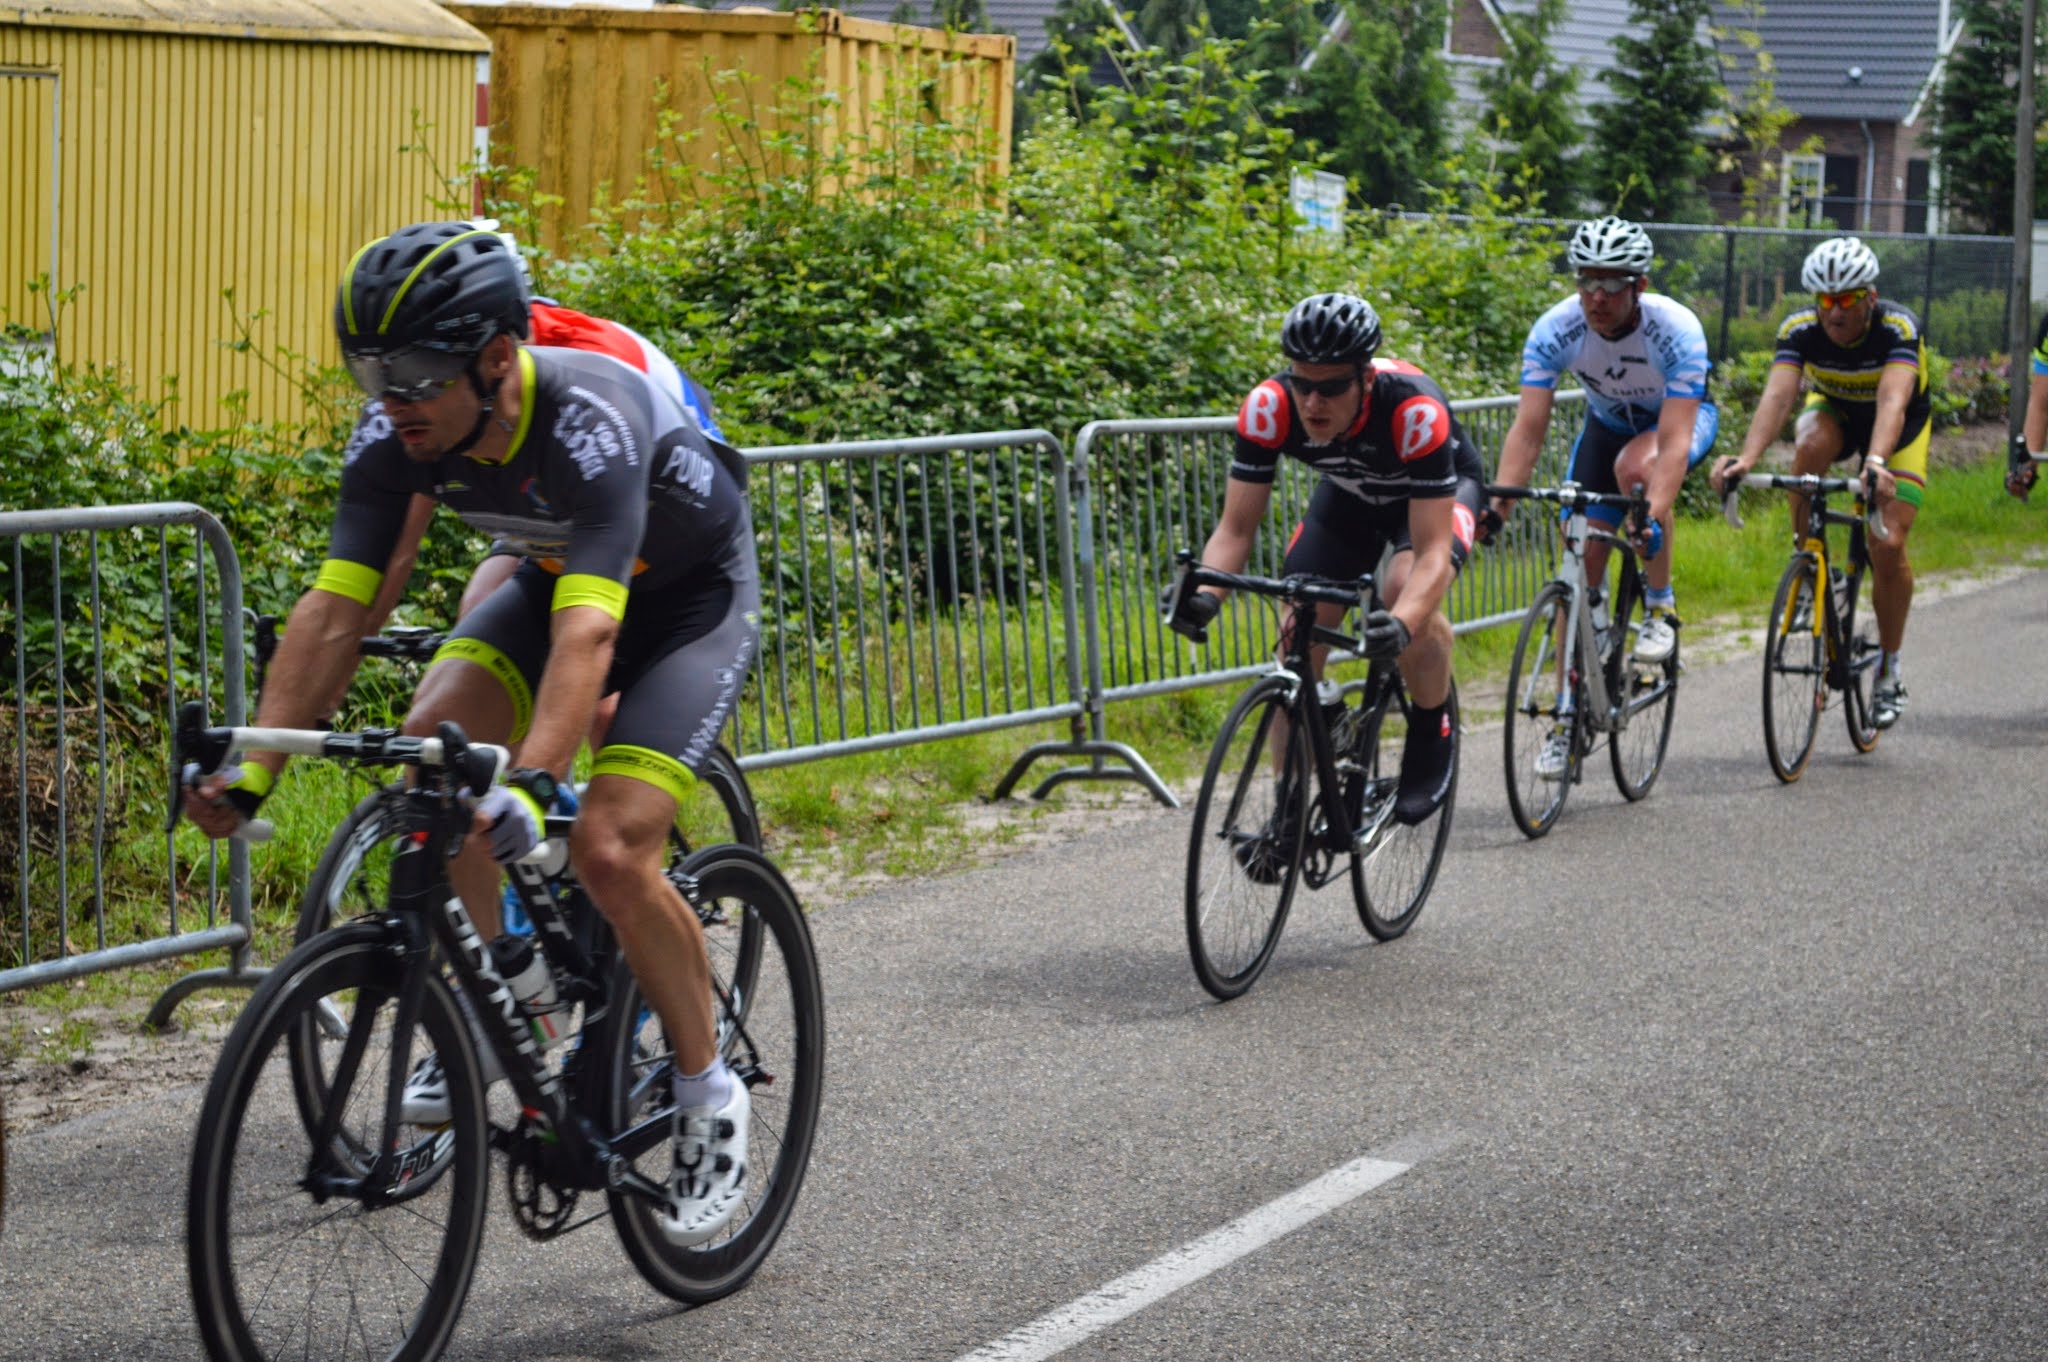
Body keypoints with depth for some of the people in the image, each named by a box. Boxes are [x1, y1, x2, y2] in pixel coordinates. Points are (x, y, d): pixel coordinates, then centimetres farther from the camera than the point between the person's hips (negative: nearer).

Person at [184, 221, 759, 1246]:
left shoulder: (589, 423, -39)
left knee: (609, 851, -22)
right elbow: (335, 609, -24)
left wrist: (529, 785, -62)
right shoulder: (394, 437, -21)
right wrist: (254, 768, -36)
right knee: (431, 747, -19)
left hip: (690, 595, -6)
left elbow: (588, 632, -49)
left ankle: (709, 1097, -1)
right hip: (555, 576, 6)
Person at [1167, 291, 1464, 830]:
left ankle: (1434, 734, -7)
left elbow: (1433, 551, -42)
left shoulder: (1414, 412, -41)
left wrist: (1402, 624, -61)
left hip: (1438, 489, -4)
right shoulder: (1269, 408, -32)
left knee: (1405, 592, -33)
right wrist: (1206, 593, -47)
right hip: (1349, 493, 4)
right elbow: (1236, 527, -26)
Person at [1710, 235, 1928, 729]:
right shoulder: (1800, 329, -27)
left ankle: (1890, 669, 3)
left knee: (1888, 546, -17)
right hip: (1835, 411, 2)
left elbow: (1893, 400, -49)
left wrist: (1876, 462, -67)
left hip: (1900, 429, -2)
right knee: (1811, 443, -36)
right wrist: (1747, 458, -58)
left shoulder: (1899, 328, -34)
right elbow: (1777, 395, -39)